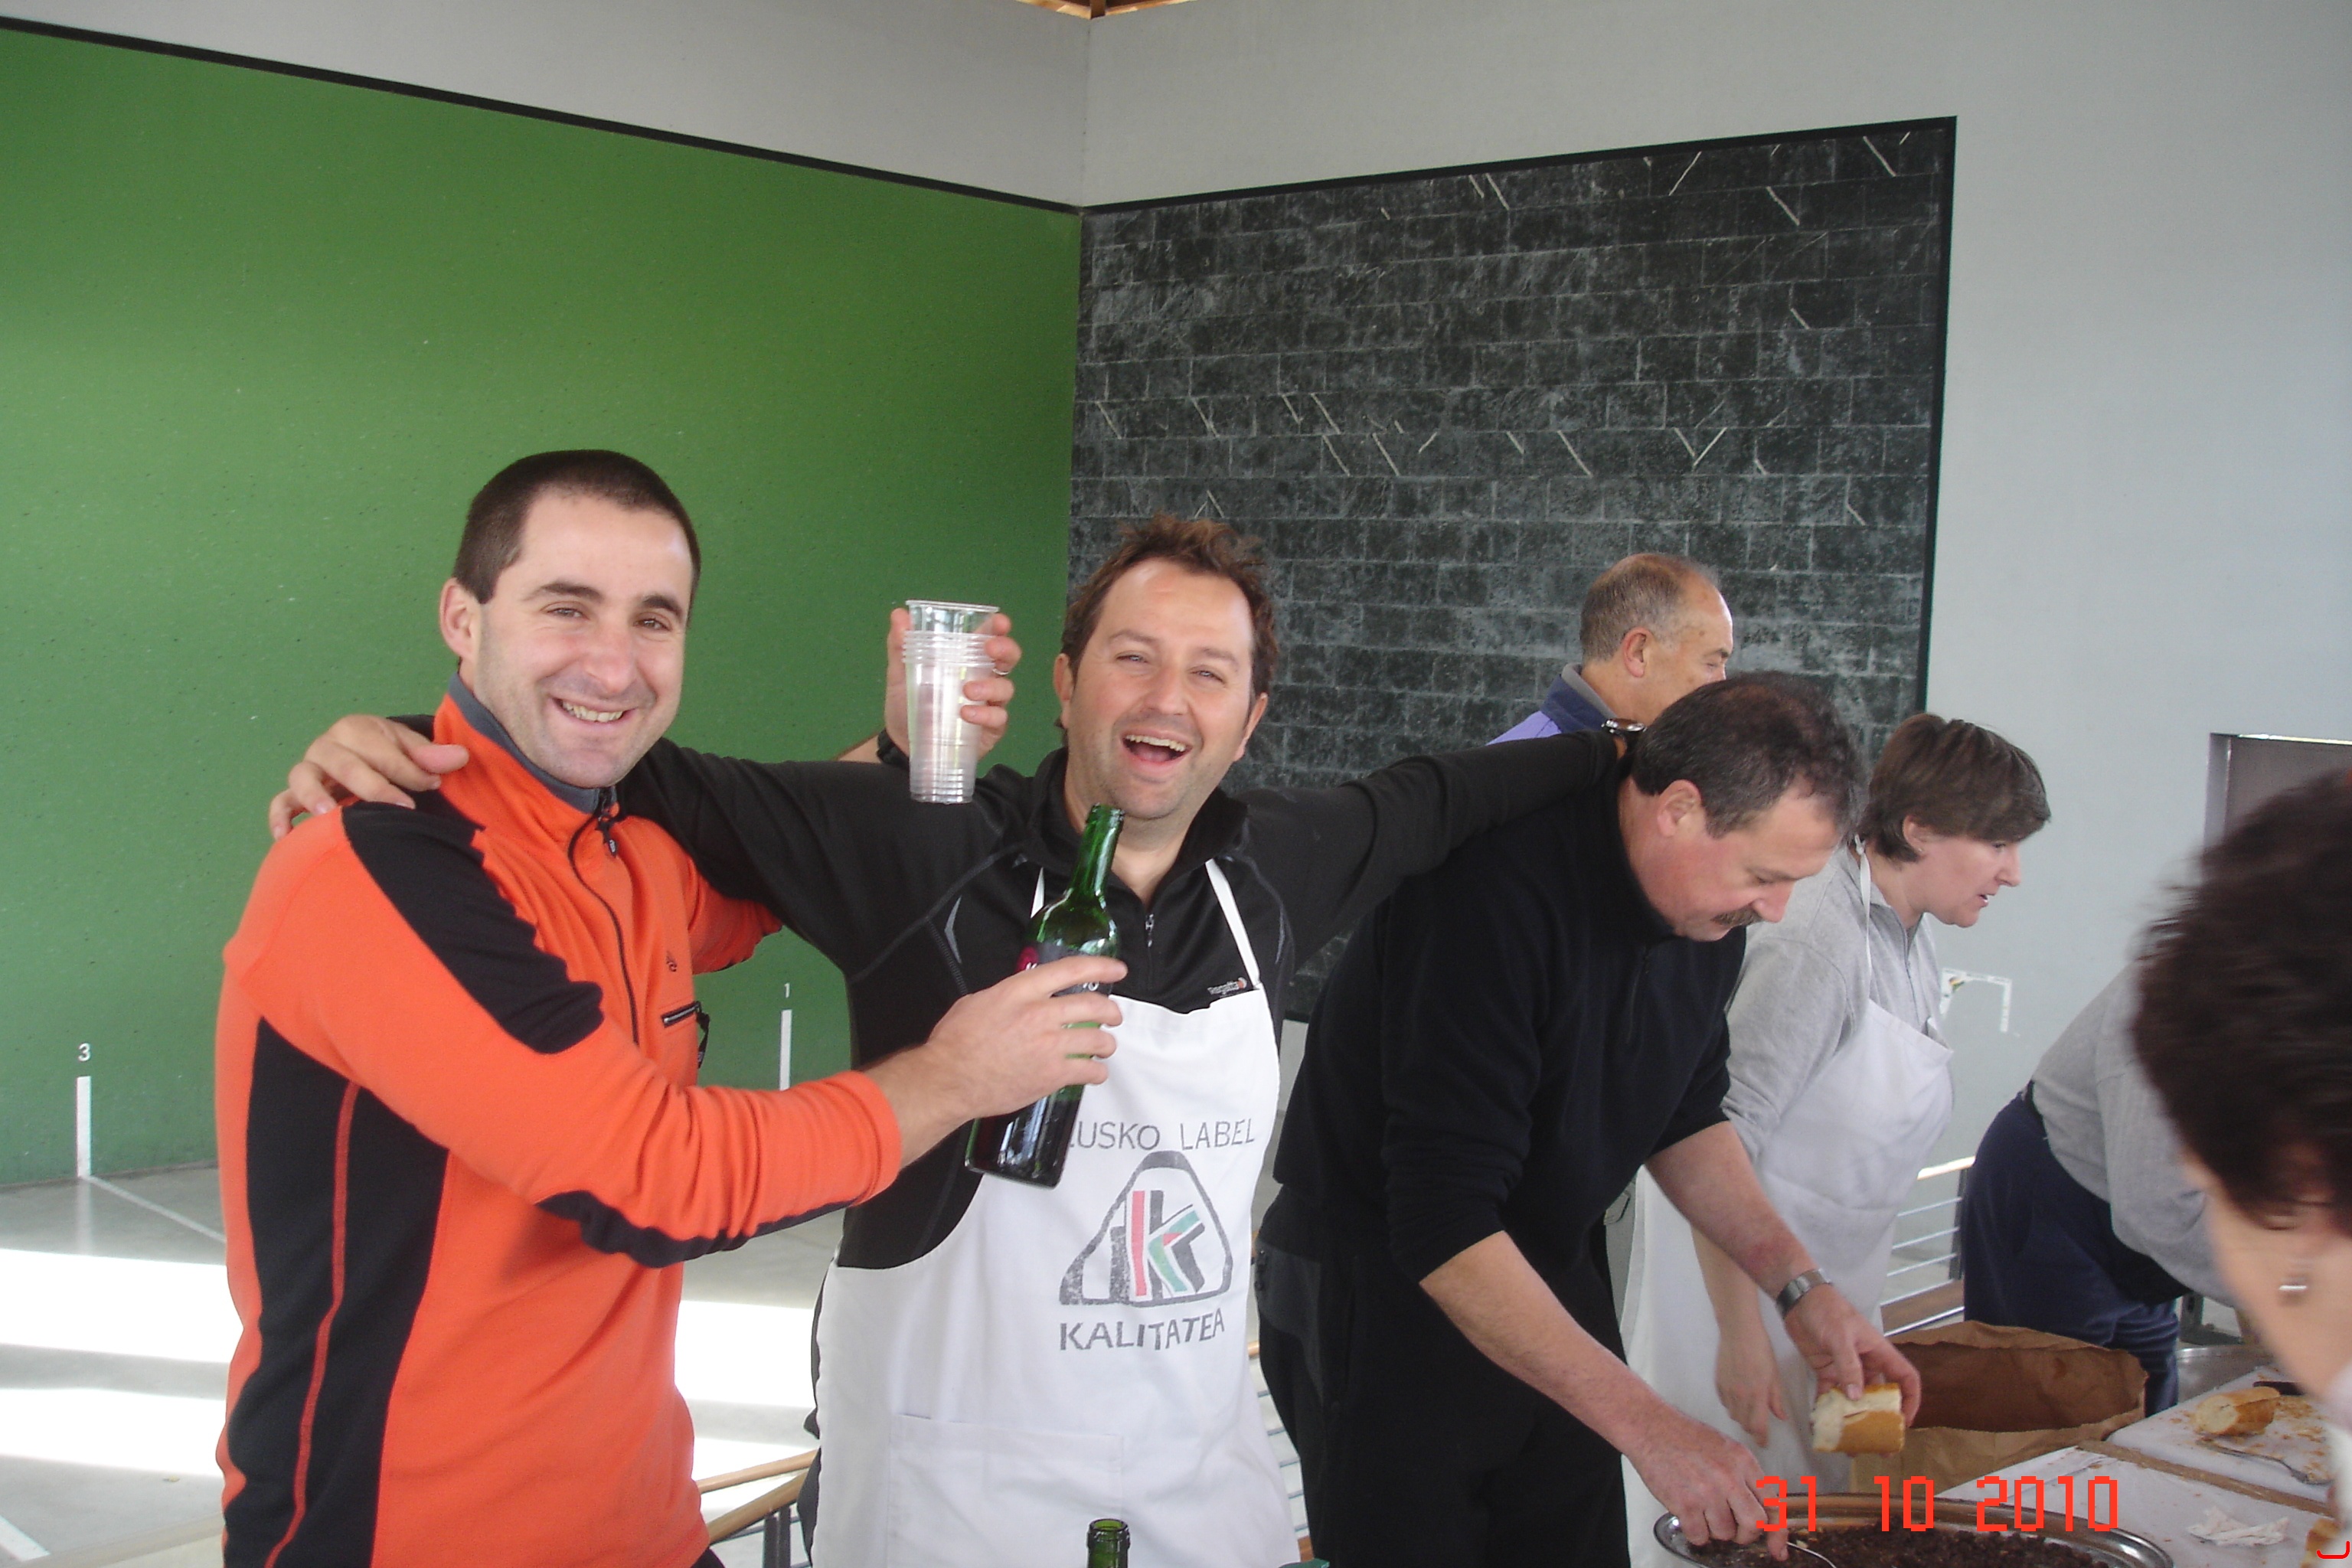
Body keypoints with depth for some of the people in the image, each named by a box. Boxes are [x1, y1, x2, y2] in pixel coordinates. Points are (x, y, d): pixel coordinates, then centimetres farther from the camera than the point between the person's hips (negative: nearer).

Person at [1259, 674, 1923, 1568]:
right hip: (1385, 1294, -7)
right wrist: (1646, 1425, -33)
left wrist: (1799, 1285, 2)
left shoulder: (1709, 912, -3)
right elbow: (1445, 1227, -32)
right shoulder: (1490, 894, -29)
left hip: (1549, 1286, 7)